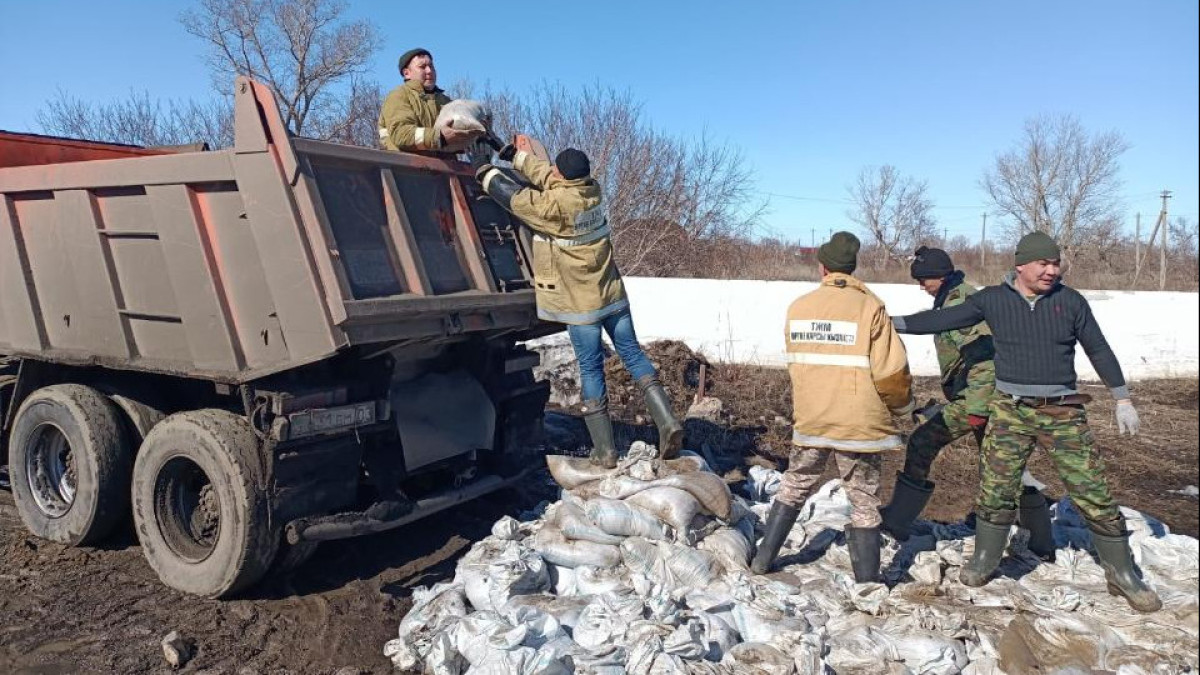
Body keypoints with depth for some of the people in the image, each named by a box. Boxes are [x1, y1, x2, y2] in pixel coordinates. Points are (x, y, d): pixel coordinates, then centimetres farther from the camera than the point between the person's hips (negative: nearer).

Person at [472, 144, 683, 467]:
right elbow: (550, 179, 16)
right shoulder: (593, 190, 0)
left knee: (591, 370, 1)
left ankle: (605, 451, 6)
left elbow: (517, 197, -7)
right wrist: (517, 156, 23)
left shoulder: (555, 205, -19)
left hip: (581, 304, -5)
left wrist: (485, 172, 10)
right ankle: (667, 421, -1)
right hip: (613, 295, 6)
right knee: (633, 354, 10)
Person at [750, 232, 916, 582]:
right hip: (859, 424, -3)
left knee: (794, 488, 20)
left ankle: (762, 561, 26)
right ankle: (867, 582, 16)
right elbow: (890, 373, -13)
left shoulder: (798, 308, 0)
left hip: (810, 420, 4)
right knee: (865, 504, 10)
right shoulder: (870, 307, -12)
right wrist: (904, 404, 6)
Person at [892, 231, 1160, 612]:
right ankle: (985, 560, 17)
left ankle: (1122, 572, 19)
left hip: (1063, 412, 0)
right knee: (996, 488, -3)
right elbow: (943, 319, -2)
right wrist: (894, 324, -9)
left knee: (1093, 493, 1)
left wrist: (1123, 399, 10)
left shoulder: (1071, 301, 0)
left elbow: (1098, 350, 8)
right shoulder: (992, 300, -1)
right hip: (1010, 409, 0)